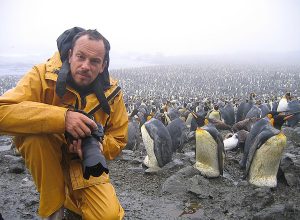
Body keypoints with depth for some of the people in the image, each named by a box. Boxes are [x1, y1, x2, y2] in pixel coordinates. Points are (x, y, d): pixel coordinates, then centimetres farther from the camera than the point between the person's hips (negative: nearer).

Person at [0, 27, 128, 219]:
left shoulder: (111, 92, -11)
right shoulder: (43, 75, -19)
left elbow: (118, 139, -1)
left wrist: (97, 145, -24)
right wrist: (61, 116, -43)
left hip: (85, 163, 2)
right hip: (46, 157, -1)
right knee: (35, 134, -36)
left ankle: (71, 198, 20)